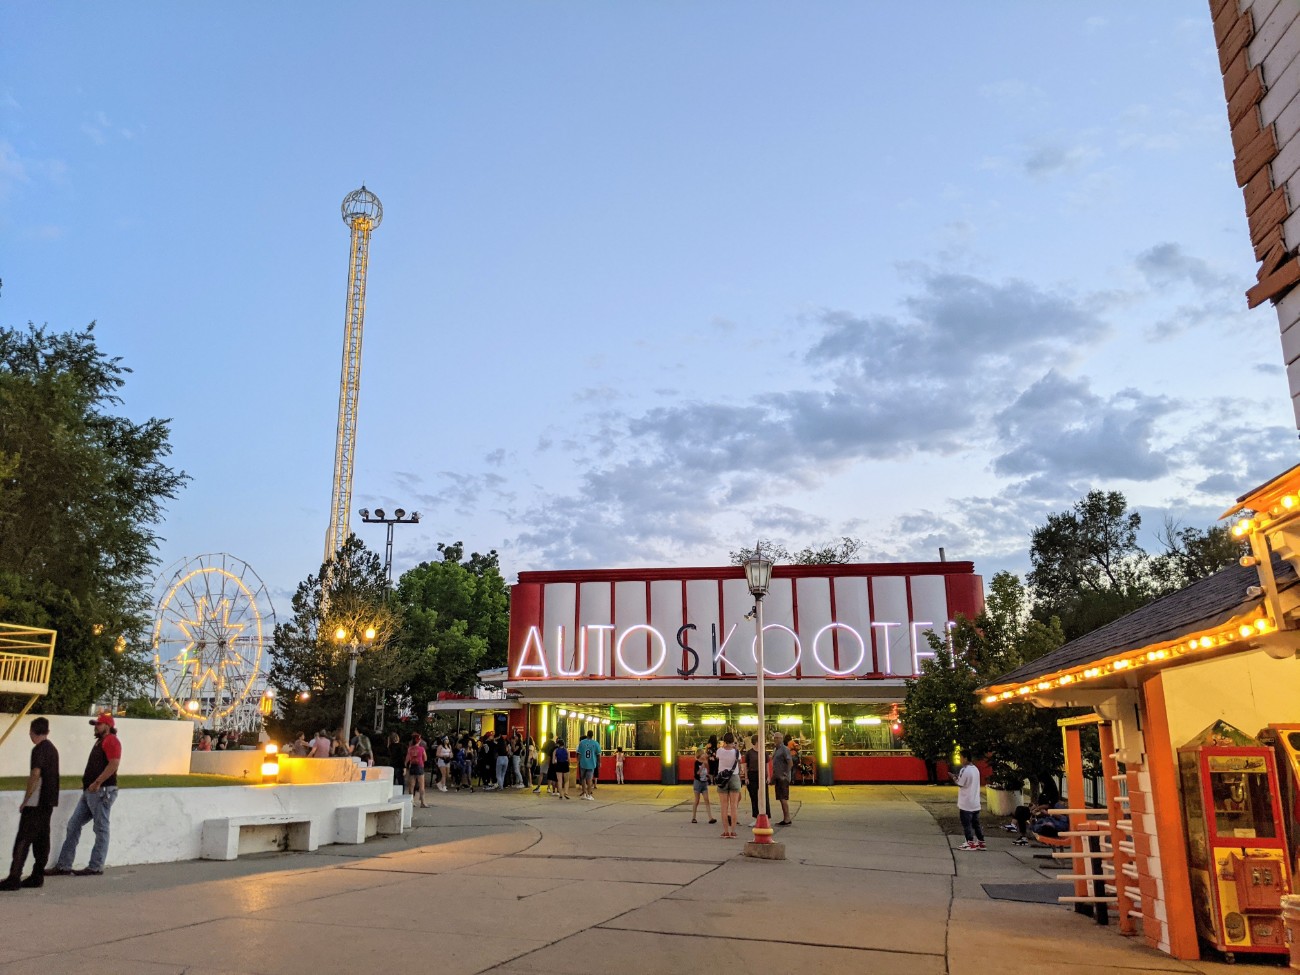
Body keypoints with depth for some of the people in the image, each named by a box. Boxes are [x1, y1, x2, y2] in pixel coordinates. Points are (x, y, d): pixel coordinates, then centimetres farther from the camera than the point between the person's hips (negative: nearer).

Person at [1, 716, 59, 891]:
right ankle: (37, 877, 13)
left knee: (23, 839, -7)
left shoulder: (39, 749, -12)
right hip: (49, 802, 8)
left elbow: (35, 775, -19)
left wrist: (25, 800, -13)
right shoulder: (52, 749, 14)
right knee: (42, 839, 10)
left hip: (36, 802, -8)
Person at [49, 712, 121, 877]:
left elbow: (114, 764, -21)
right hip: (90, 792, 10)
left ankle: (95, 867, 1)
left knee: (101, 829, -3)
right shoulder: (100, 742, 23)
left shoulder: (111, 740, -9)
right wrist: (87, 780, 12)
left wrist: (96, 783, -23)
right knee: (73, 826, 9)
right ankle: (64, 865, 13)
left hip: (102, 791, -10)